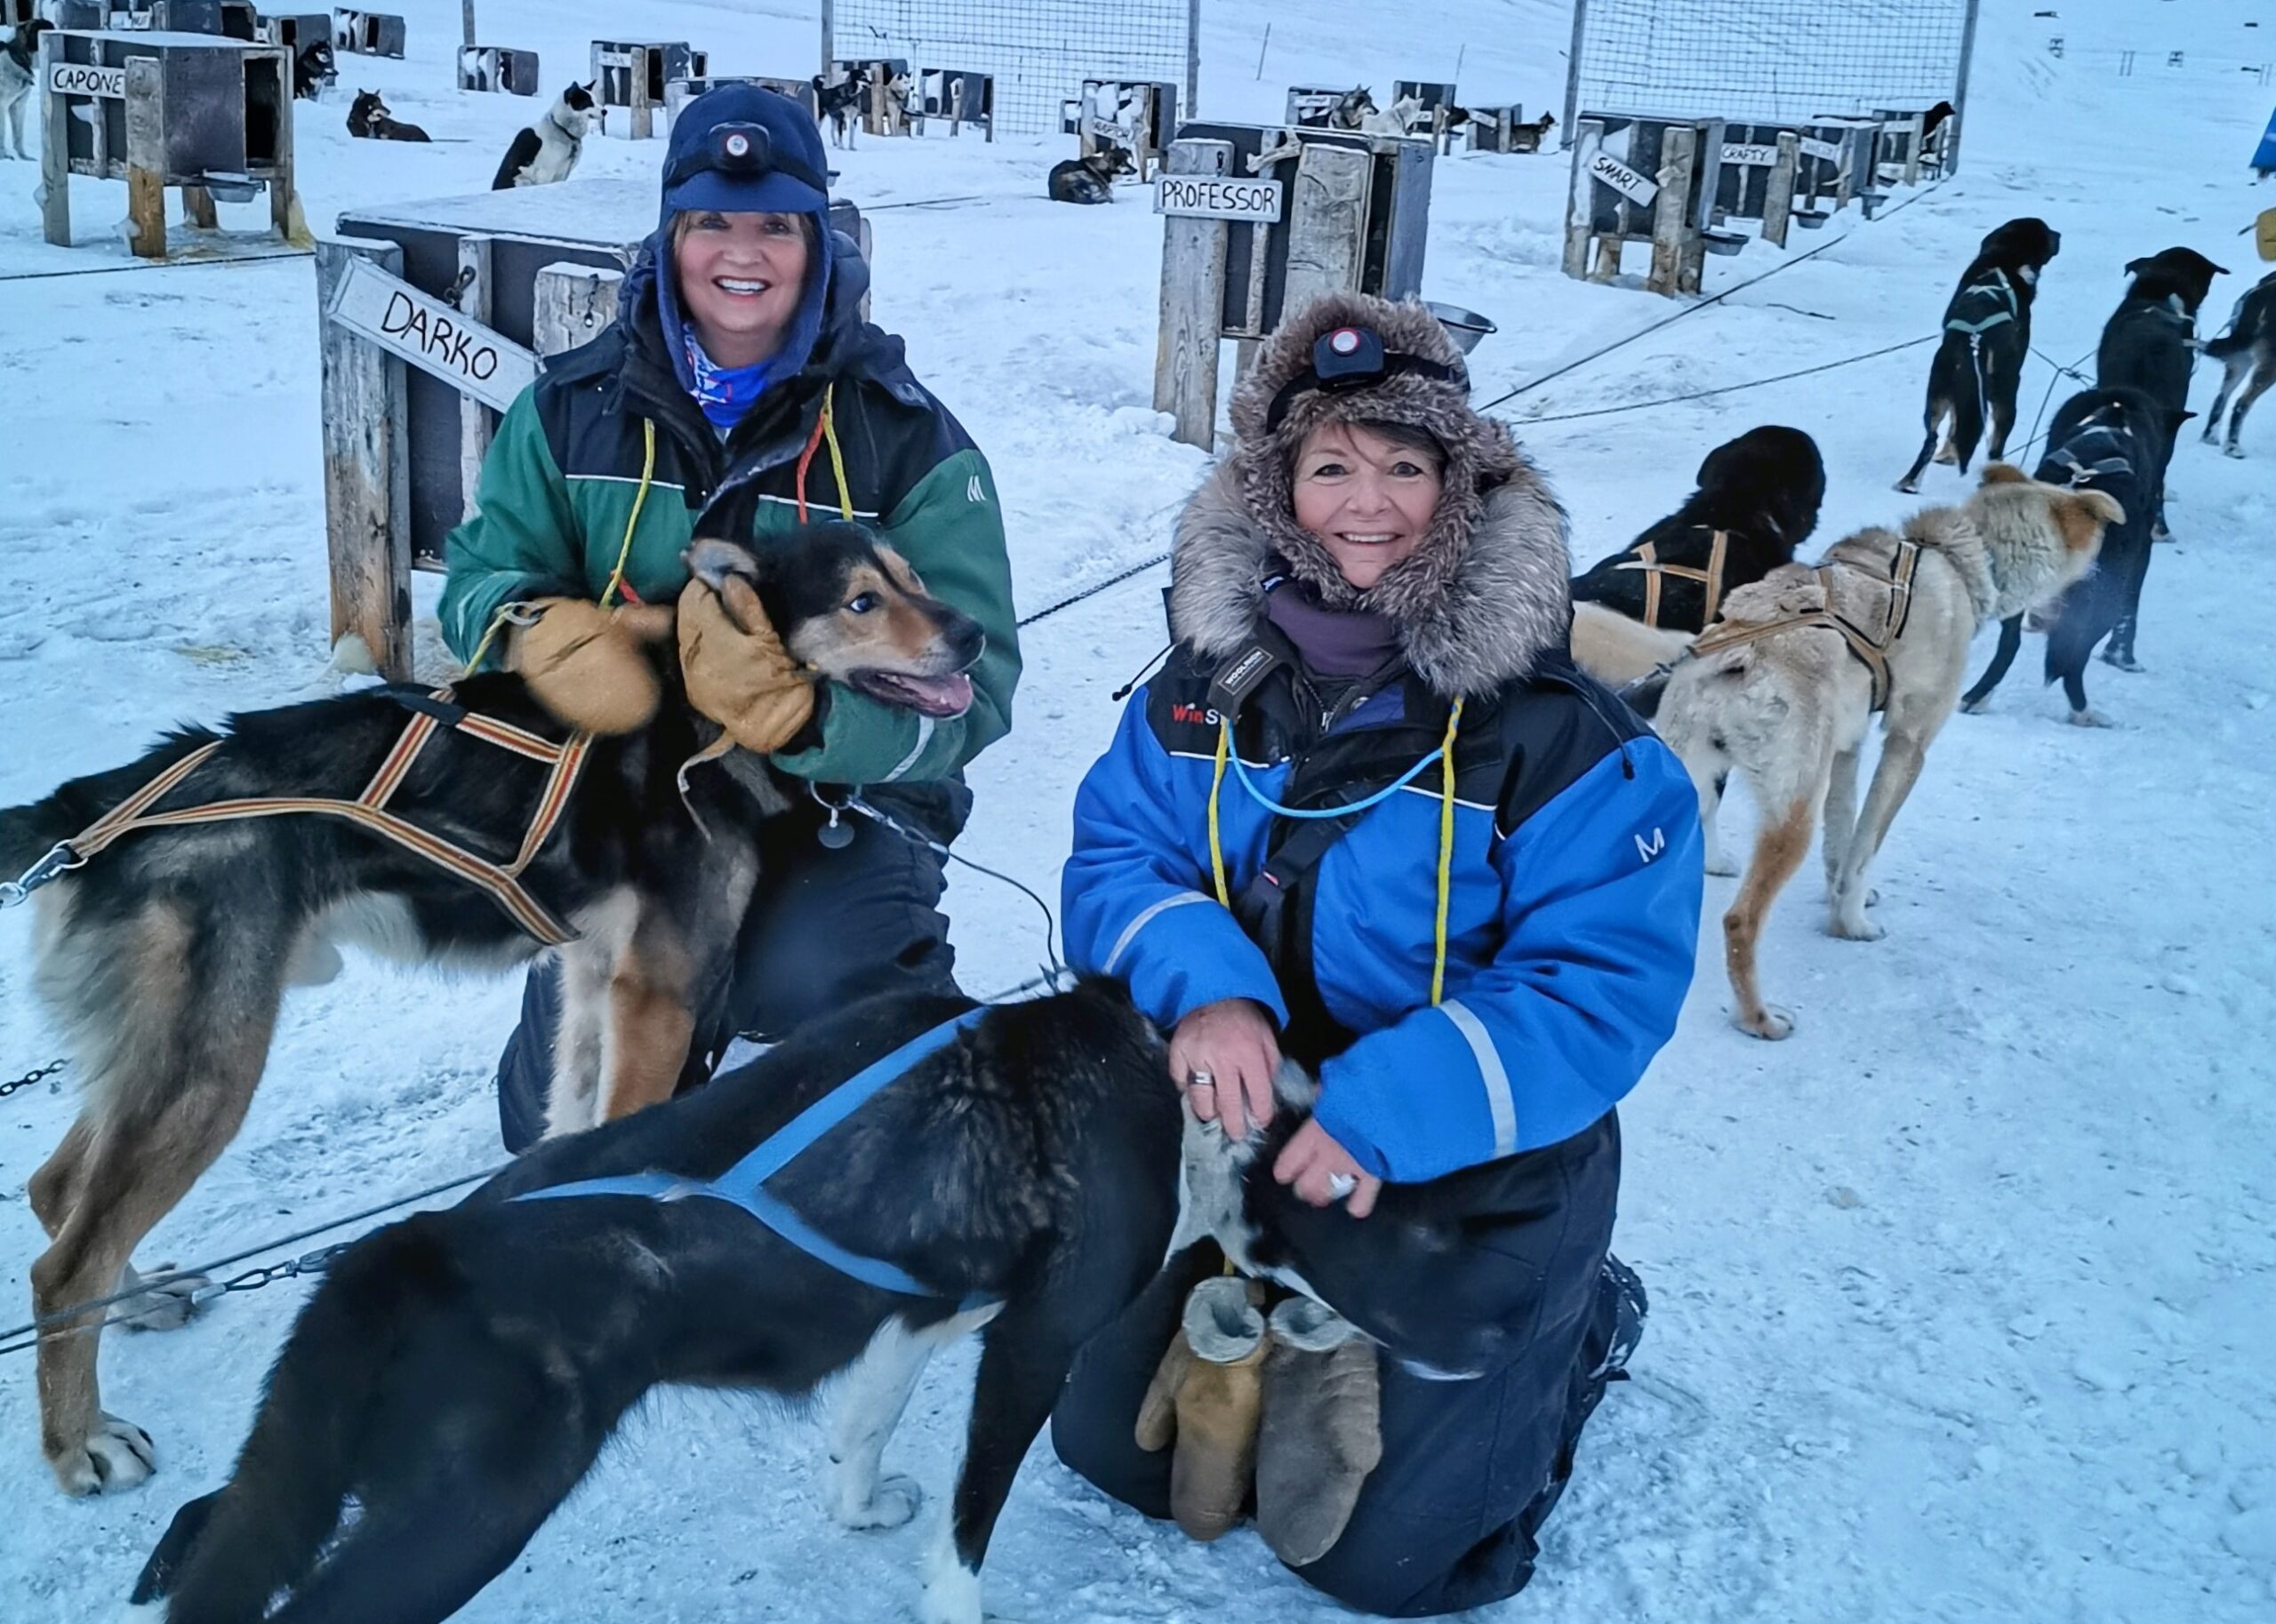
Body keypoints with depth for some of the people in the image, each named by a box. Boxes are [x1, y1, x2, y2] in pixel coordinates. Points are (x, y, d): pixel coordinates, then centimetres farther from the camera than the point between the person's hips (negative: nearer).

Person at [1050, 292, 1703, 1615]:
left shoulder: (1561, 734, -21)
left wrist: (1392, 1110, -34)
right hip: (1243, 1136, 5)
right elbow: (1115, 860, -6)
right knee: (1112, 1446, 16)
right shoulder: (1211, 680, -6)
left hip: (1470, 1189, -4)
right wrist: (1201, 982, -28)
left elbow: (1607, 985, -23)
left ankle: (1570, 1328, 29)